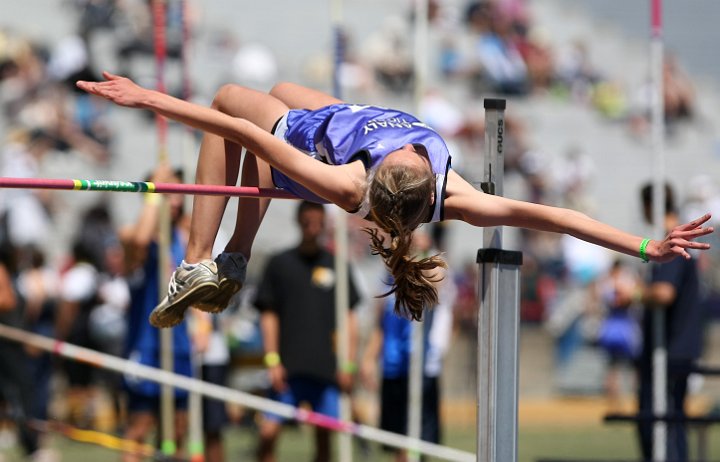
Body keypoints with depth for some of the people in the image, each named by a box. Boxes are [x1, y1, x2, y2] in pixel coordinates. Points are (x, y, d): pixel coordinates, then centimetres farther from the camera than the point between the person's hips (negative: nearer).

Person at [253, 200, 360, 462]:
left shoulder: (335, 266, 9)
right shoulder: (280, 264, 5)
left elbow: (349, 319, 10)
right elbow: (268, 316, 4)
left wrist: (348, 364, 2)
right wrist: (272, 361, -5)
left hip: (327, 369, 1)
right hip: (288, 368, -1)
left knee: (323, 436, 2)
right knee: (269, 431, -11)